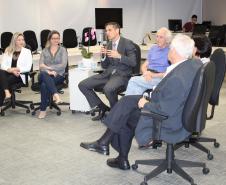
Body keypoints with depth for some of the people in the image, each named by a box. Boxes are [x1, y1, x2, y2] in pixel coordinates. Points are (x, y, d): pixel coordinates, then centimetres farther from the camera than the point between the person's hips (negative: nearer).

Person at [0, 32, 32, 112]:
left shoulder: (27, 51, 9)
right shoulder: (8, 50, 15)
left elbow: (28, 67, -2)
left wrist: (16, 69, -14)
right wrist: (11, 70, -14)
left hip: (19, 75, -2)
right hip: (8, 73, 2)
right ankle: (7, 92, -45)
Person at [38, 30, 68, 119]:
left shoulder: (63, 50, 10)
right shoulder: (45, 51, 16)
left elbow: (63, 65, -5)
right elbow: (41, 66, 3)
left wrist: (48, 67, -10)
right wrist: (48, 71, -18)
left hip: (58, 75, -2)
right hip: (45, 75, 2)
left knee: (44, 85, -33)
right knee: (44, 75, -38)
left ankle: (43, 110, -24)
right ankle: (56, 94, -50)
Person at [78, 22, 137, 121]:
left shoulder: (127, 43, -3)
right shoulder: (108, 45, 15)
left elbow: (133, 62, -11)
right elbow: (104, 66, 16)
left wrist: (119, 56, -22)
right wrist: (104, 56, -4)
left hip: (122, 74, -6)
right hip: (108, 73, 7)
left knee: (108, 88, -38)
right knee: (82, 85, -6)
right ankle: (101, 107, 5)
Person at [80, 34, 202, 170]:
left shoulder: (176, 79, -33)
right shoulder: (194, 63, -6)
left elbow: (165, 110, -29)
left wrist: (145, 104, -12)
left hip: (169, 122, -9)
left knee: (123, 117, 3)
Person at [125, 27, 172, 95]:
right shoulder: (153, 48, 20)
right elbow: (144, 66, 19)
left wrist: (154, 75, -14)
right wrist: (146, 73, -4)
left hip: (161, 79, -5)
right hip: (148, 76, 5)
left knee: (134, 80, -25)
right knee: (139, 87, -29)